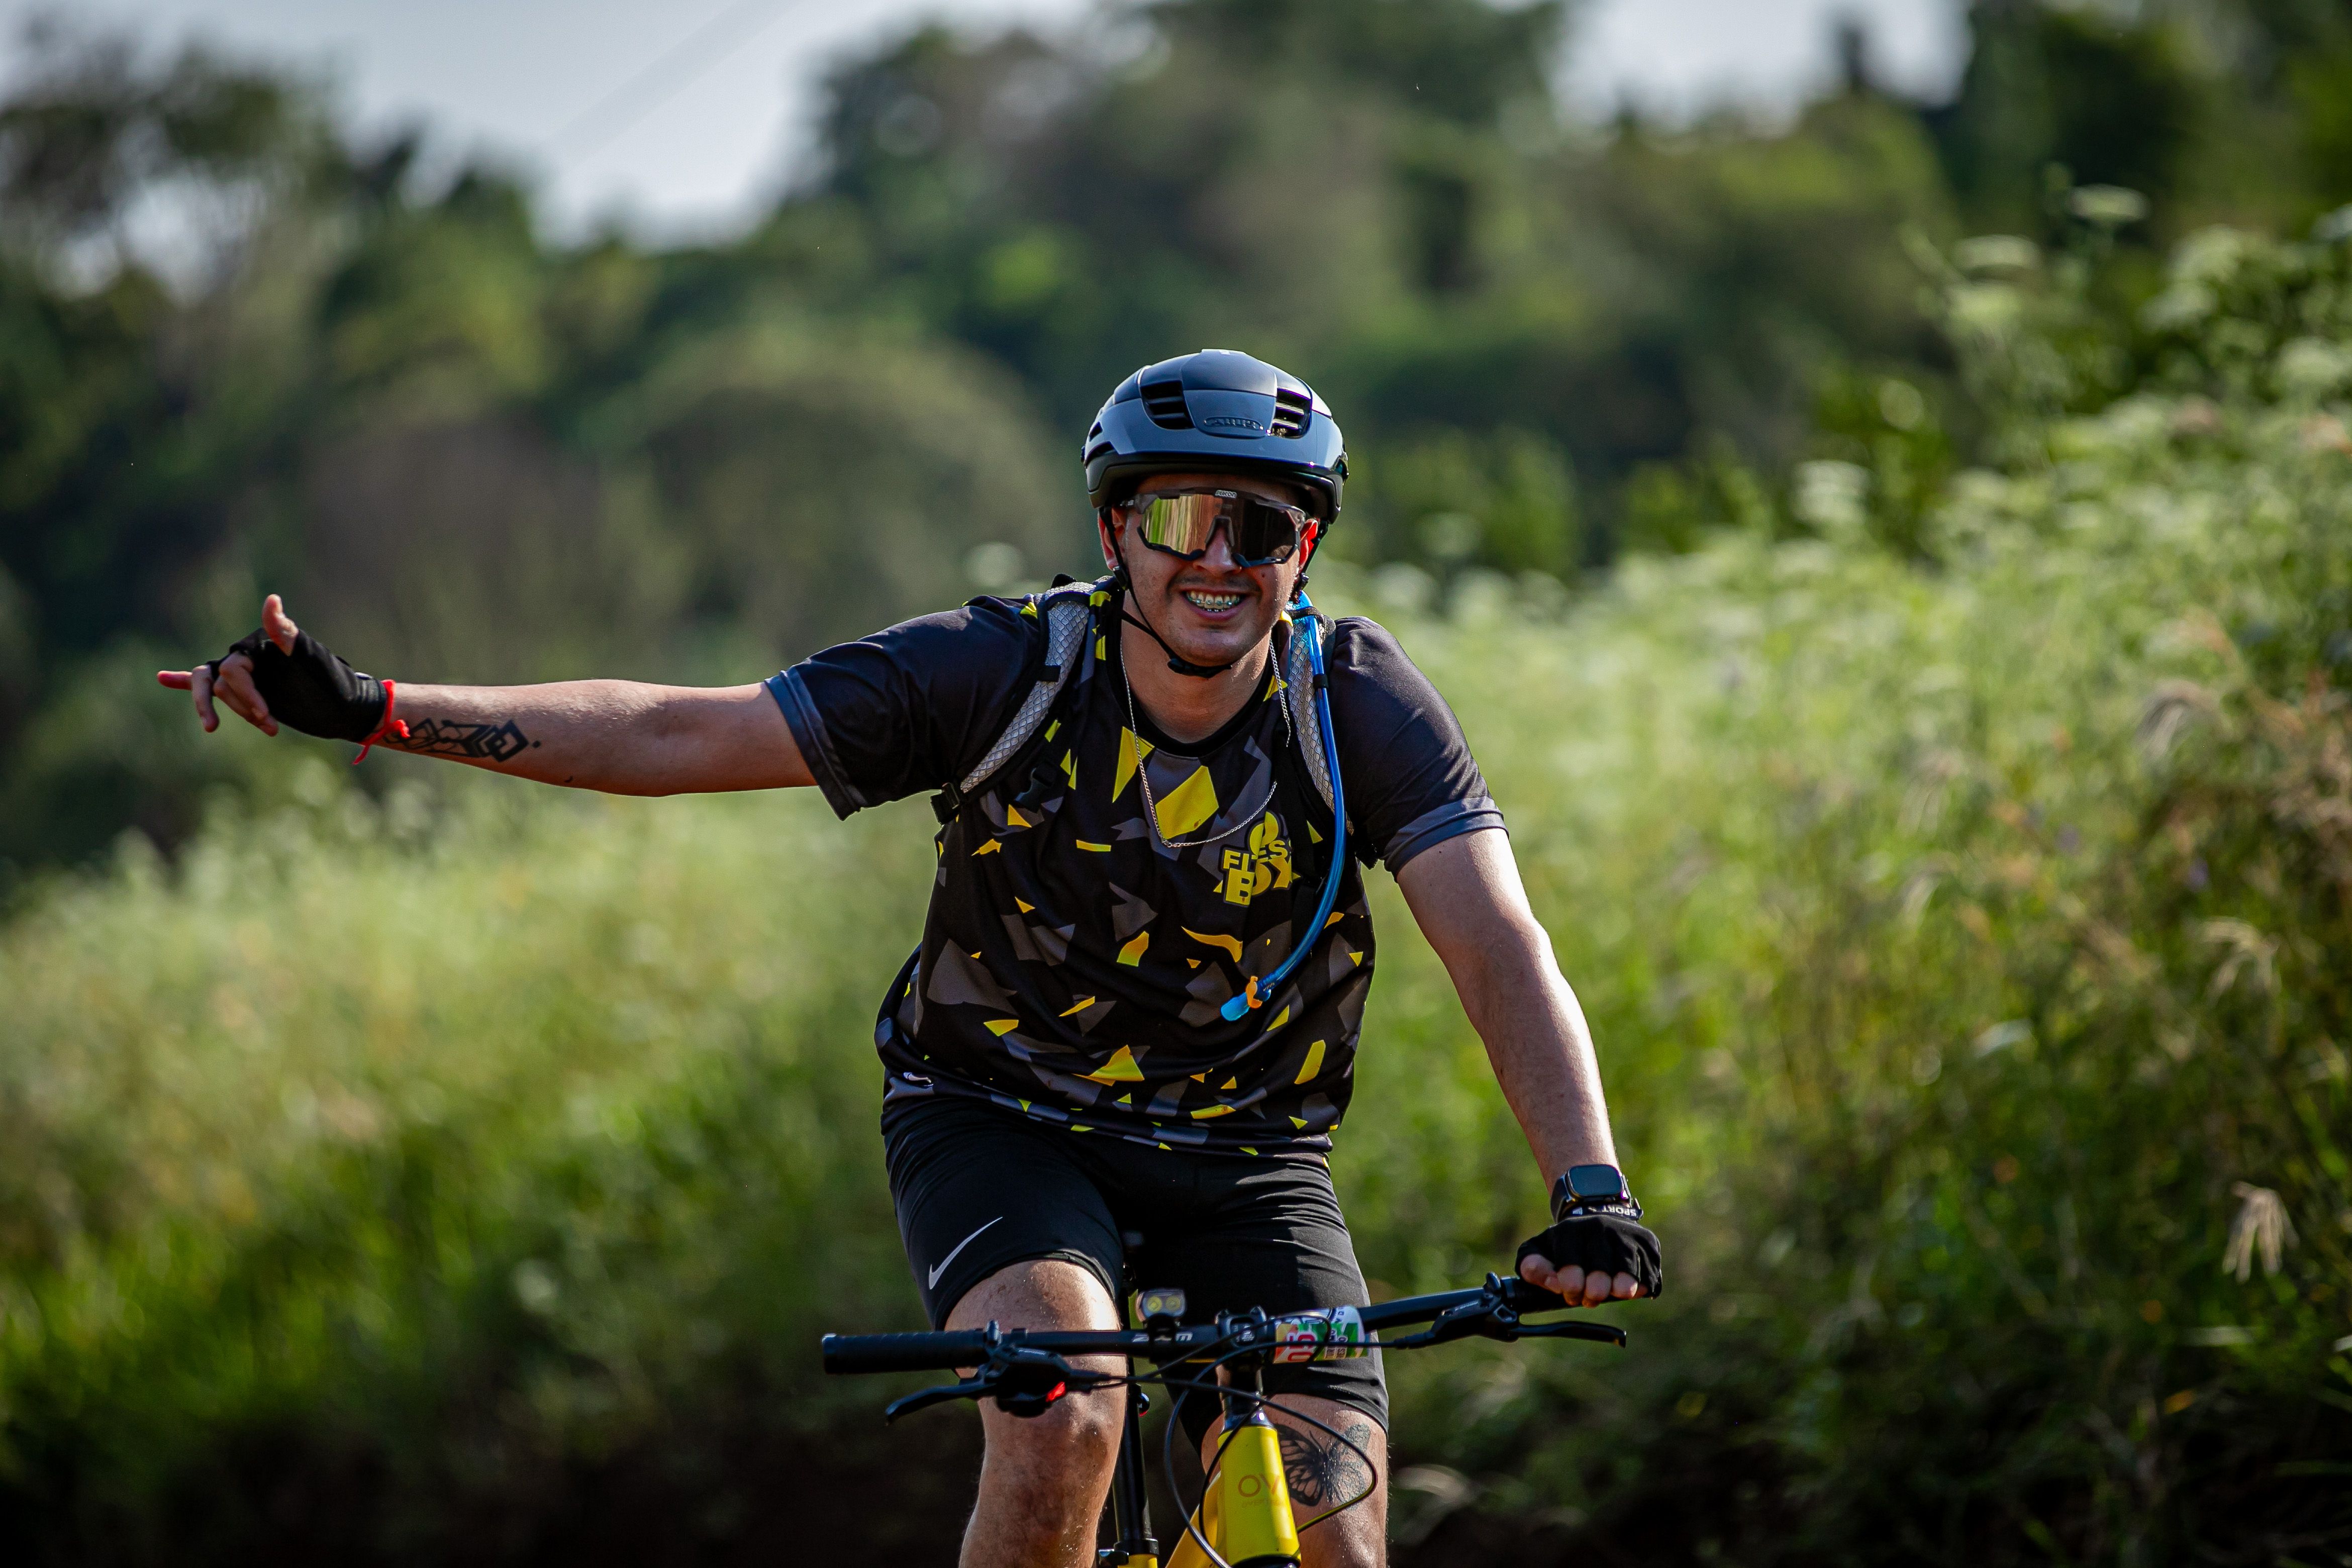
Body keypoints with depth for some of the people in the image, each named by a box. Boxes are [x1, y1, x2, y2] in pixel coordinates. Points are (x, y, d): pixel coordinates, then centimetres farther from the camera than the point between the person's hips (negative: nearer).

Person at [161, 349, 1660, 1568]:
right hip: (1003, 1119, -1)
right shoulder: (1004, 672, -19)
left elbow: (1504, 952, -26)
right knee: (1066, 1422, -31)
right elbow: (671, 735, -19)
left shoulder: (1364, 705, -18)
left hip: (1245, 1153, 1)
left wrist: (1590, 1187, -43)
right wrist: (372, 710, -27)